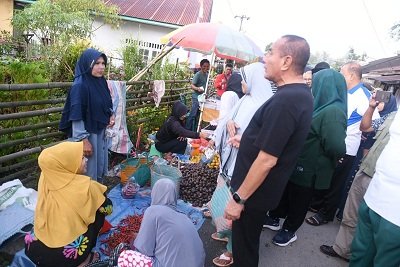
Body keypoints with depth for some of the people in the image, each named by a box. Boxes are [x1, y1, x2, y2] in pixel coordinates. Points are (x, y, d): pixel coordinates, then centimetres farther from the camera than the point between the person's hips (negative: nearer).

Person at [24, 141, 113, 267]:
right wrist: (96, 191, 12)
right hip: (67, 256, -5)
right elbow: (107, 208, -4)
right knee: (99, 210, 11)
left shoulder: (45, 177, -9)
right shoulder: (84, 185, -22)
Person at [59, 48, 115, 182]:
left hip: (101, 131, 8)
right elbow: (76, 116, -20)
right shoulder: (79, 85, -20)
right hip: (87, 133, -8)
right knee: (88, 170, 8)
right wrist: (84, 140, -20)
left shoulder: (101, 81, 3)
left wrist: (111, 115, -2)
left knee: (100, 166, 22)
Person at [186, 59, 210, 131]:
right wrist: (197, 88, -41)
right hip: (196, 97, -8)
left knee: (197, 115, 12)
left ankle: (193, 131, 21)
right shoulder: (198, 74, -14)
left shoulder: (207, 74, 10)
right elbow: (192, 85, -22)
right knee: (193, 114, -8)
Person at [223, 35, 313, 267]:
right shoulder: (302, 93, 4)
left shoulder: (284, 101, -28)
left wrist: (239, 198, -20)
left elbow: (267, 160, -28)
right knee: (248, 241, 30)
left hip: (255, 192, -9)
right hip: (268, 188, 9)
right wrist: (249, 141, 16)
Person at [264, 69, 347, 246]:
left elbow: (338, 148, -32)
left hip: (309, 169, -8)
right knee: (285, 192, 21)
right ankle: (274, 218, 42)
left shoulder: (333, 112, -26)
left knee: (299, 200, 13)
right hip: (298, 163, 8)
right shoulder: (324, 107, 3)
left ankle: (290, 230, 35)